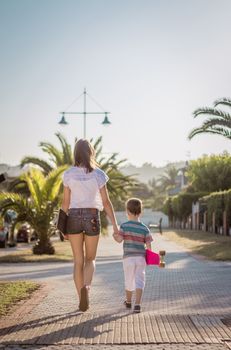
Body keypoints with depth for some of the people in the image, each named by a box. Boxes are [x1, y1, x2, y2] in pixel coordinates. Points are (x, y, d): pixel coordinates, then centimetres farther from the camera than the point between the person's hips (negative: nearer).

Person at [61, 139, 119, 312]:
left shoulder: (69, 174, -2)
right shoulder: (98, 174, -5)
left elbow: (66, 202, 0)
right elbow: (106, 202, -6)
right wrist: (115, 225, 0)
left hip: (74, 217, 1)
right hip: (92, 218, -1)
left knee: (78, 260, 10)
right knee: (90, 259, 13)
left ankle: (82, 300, 10)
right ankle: (86, 287, -16)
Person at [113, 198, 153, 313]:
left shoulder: (124, 226, -5)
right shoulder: (144, 228, 0)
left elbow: (119, 239, -14)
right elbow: (148, 245, -3)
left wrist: (114, 236, 7)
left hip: (128, 257, 0)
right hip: (141, 257, 0)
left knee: (129, 280, 15)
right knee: (139, 281, 0)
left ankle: (128, 301, 33)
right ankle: (137, 304, -13)